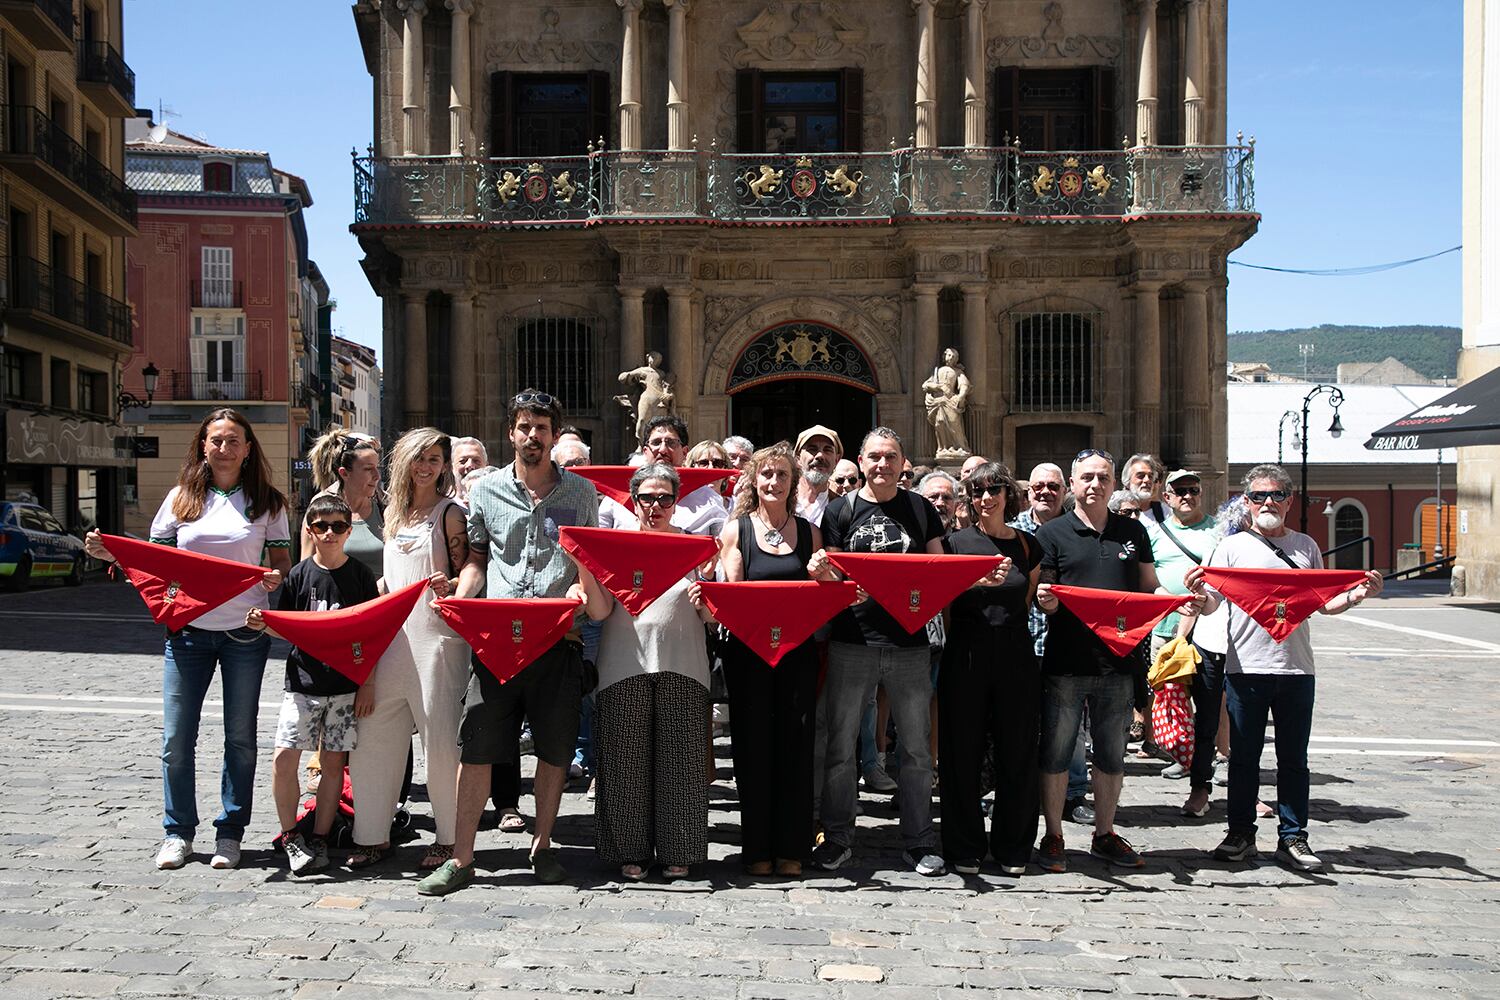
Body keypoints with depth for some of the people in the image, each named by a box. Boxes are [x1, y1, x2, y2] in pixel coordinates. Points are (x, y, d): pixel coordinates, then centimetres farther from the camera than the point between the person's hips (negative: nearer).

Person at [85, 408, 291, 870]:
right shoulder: (181, 498, 6)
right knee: (176, 737, 3)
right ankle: (178, 832, 19)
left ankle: (230, 833, 19)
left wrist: (277, 577, -17)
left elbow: (282, 562, 5)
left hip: (244, 633, -1)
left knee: (240, 736, 6)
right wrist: (110, 553, -7)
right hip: (188, 630, 1)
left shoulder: (267, 502, 4)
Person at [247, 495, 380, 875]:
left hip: (346, 684, -1)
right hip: (303, 679, 1)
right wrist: (263, 625, -13)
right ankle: (290, 835, 7)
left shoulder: (361, 575, 0)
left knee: (333, 762, 4)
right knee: (284, 756, -9)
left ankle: (319, 839, 14)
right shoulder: (300, 574, 3)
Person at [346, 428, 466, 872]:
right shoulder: (394, 513, 17)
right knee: (374, 734, 5)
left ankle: (449, 837, 10)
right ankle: (373, 835, 15)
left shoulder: (450, 512, -1)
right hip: (392, 635, 6)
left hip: (437, 636, -6)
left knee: (439, 737, -3)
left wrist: (449, 585, -22)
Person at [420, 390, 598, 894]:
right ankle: (461, 858, 7)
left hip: (559, 638, 0)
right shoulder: (488, 490, 9)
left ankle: (542, 844, 22)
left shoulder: (581, 491, 8)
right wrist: (459, 599, -5)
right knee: (477, 746, -1)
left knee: (555, 747, 7)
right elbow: (476, 556, 13)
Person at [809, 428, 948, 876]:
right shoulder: (840, 510, 5)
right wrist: (819, 569, -19)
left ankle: (919, 840, 19)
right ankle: (837, 837, 18)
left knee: (916, 746, 7)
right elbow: (830, 576, 4)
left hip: (910, 642, 1)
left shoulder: (921, 509, 9)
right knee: (841, 743, 5)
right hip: (852, 641, -1)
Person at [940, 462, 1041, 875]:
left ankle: (1012, 848, 20)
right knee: (964, 753, 2)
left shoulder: (1027, 544, 11)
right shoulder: (956, 542, 4)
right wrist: (979, 581, -21)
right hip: (966, 655, -2)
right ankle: (965, 848, 14)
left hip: (1016, 657, 2)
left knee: (1017, 754, 6)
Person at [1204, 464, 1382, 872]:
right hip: (1246, 667, -2)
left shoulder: (1306, 547, 11)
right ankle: (1240, 835, 17)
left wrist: (1357, 596, -3)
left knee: (1294, 759, 8)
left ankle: (1292, 838, 16)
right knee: (1243, 757, 6)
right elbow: (1209, 605, -1)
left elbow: (1324, 603, 14)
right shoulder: (1232, 547, 3)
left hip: (1296, 669, 2)